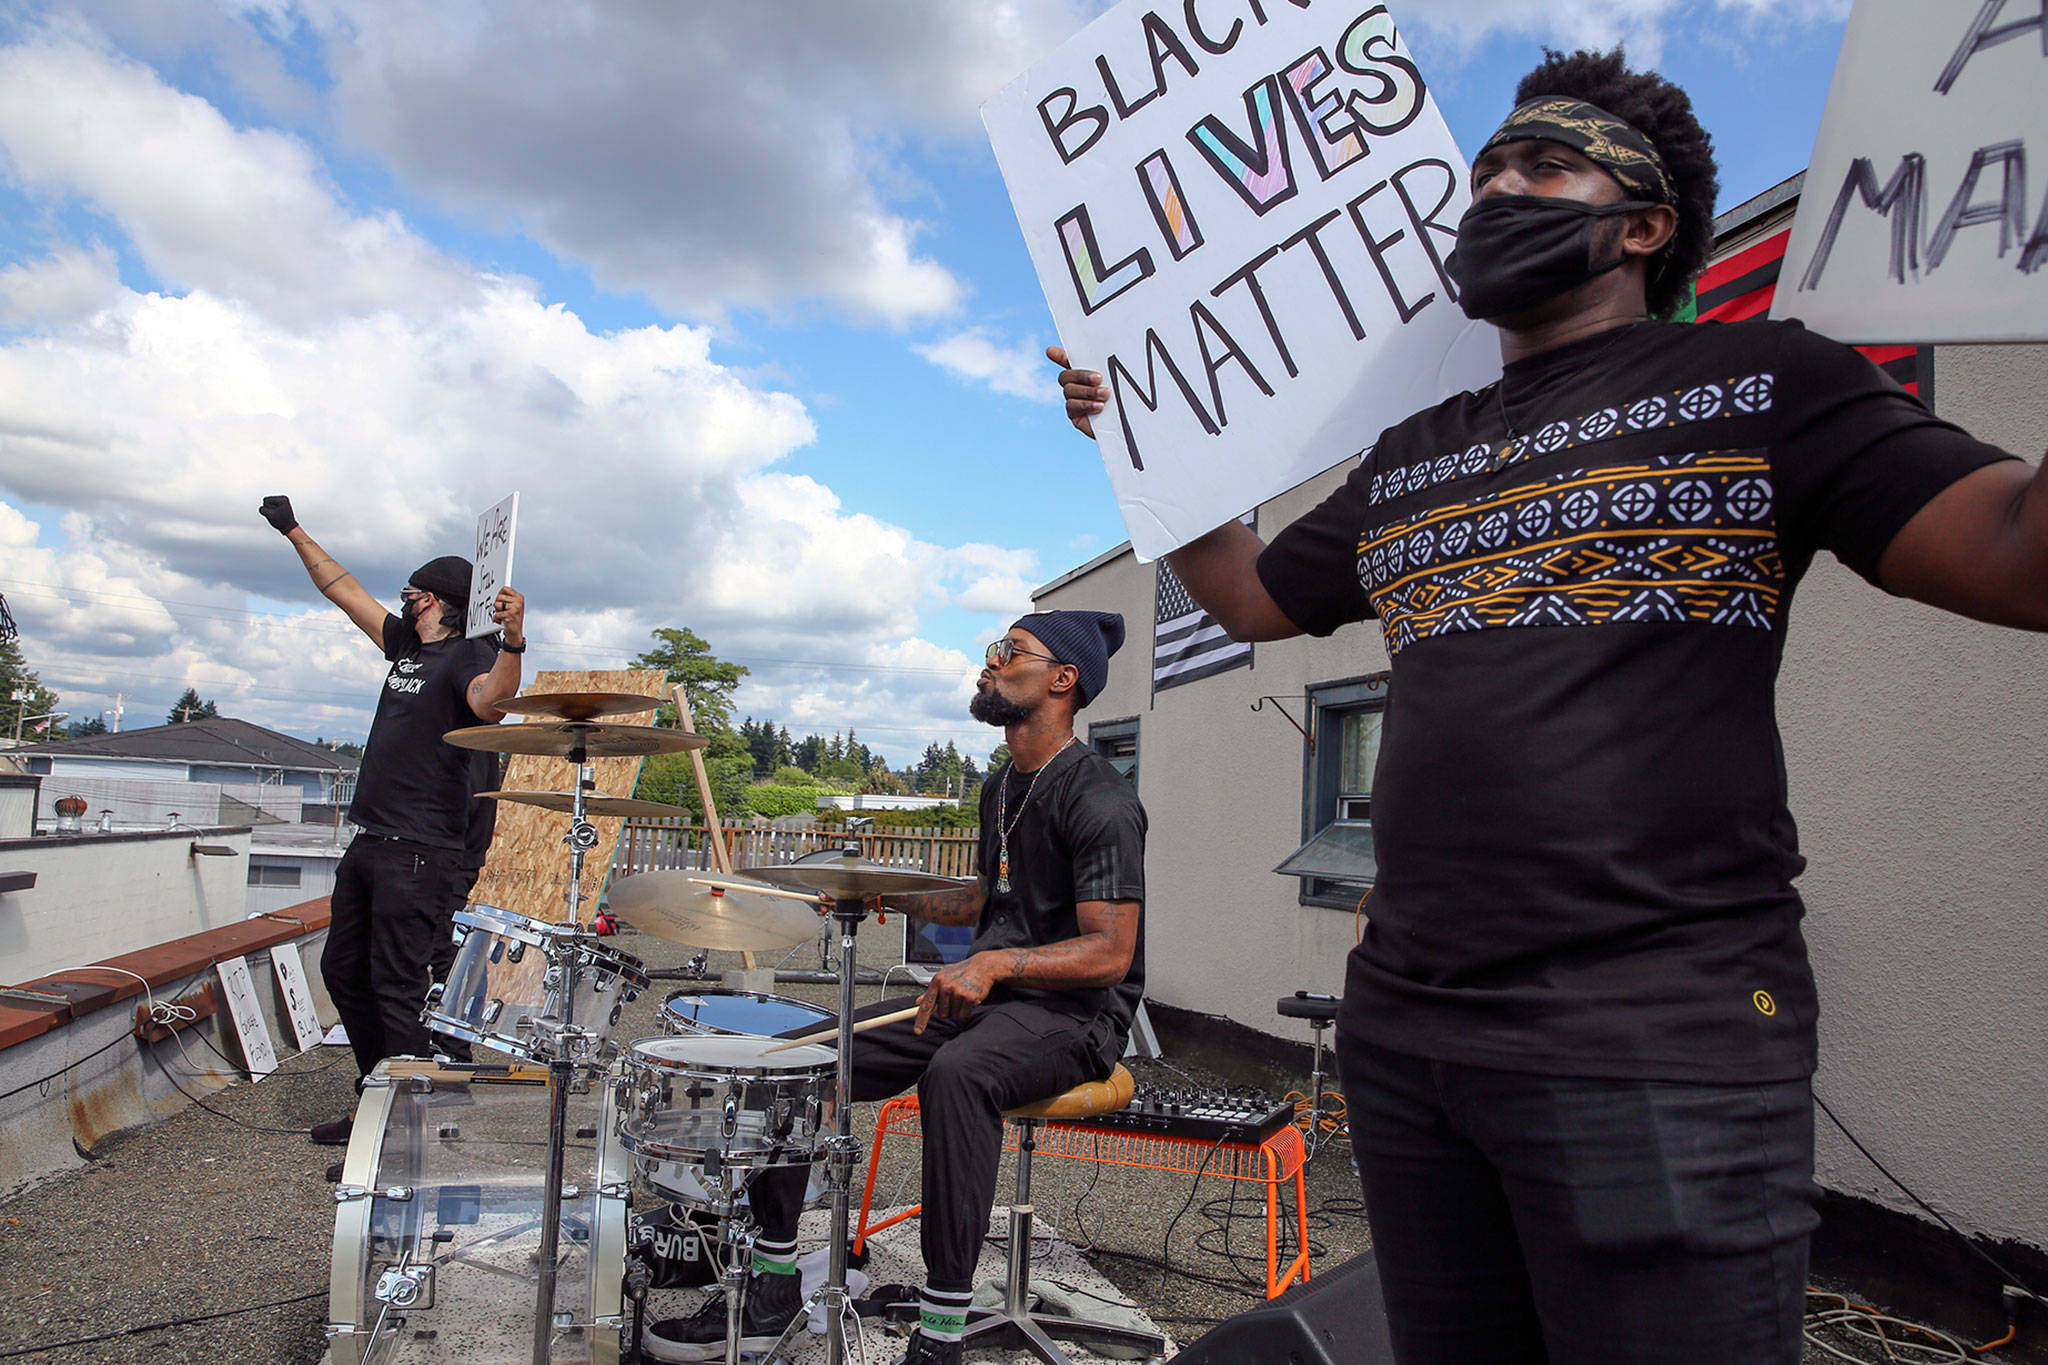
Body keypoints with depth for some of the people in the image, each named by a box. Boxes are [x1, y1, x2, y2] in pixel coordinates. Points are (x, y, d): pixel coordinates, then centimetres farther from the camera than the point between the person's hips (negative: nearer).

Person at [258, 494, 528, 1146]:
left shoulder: (467, 656, -11)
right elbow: (345, 590, 28)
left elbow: (489, 703, -34)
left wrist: (512, 643, -52)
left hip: (419, 852, -10)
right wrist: (294, 531, 36)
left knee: (397, 985, -10)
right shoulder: (406, 645, 15)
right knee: (343, 970, 16)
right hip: (368, 842, 10)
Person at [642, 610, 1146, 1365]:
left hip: (1075, 1009, -8)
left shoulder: (1097, 800, -15)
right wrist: (885, 897, 14)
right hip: (980, 994, 9)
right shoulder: (1000, 789, 15)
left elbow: (1111, 951, -22)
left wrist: (998, 963, -35)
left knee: (956, 1073, -41)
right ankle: (774, 1286, 7)